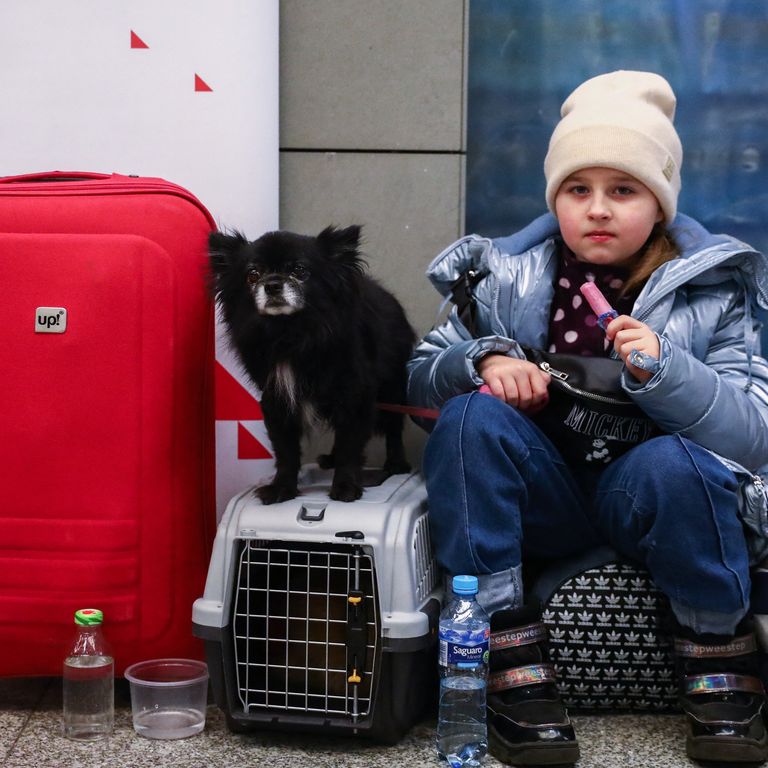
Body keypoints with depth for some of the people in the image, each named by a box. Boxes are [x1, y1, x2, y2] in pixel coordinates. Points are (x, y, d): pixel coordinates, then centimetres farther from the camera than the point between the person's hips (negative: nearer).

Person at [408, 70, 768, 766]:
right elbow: (421, 373, 5)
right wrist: (483, 360, -17)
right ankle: (513, 662, -25)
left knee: (671, 463, -35)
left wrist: (663, 371, -27)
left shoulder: (710, 290, -1)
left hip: (653, 501, -2)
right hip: (545, 497, 2)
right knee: (469, 417, -25)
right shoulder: (510, 276, 4)